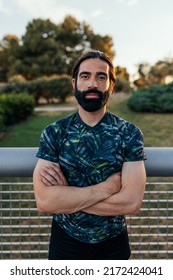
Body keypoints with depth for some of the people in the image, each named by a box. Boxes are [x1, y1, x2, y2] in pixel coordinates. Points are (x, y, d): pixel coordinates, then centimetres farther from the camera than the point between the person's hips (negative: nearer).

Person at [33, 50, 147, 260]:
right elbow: (44, 201, -21)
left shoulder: (129, 133, -11)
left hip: (114, 243, 0)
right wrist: (108, 186, -22)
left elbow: (132, 202, -21)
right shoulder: (53, 133, -11)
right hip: (65, 241, 0)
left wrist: (65, 193, -20)